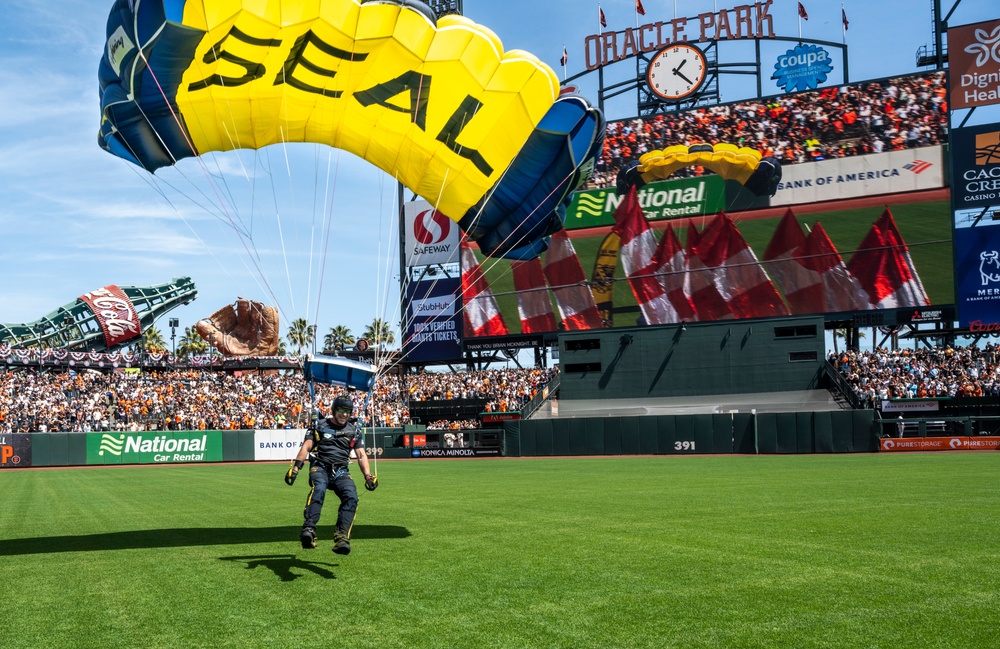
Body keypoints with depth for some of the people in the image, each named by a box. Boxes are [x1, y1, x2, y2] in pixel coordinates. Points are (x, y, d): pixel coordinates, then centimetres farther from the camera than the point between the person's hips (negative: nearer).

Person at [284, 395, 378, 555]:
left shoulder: (354, 431, 19)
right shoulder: (319, 426, 13)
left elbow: (361, 455, 14)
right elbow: (306, 447, 6)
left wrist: (368, 476, -3)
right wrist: (295, 467, -9)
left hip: (341, 472, 2)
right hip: (319, 468, -2)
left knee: (351, 496, -27)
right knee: (319, 489, -36)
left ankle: (342, 537, -35)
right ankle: (309, 529, -50)